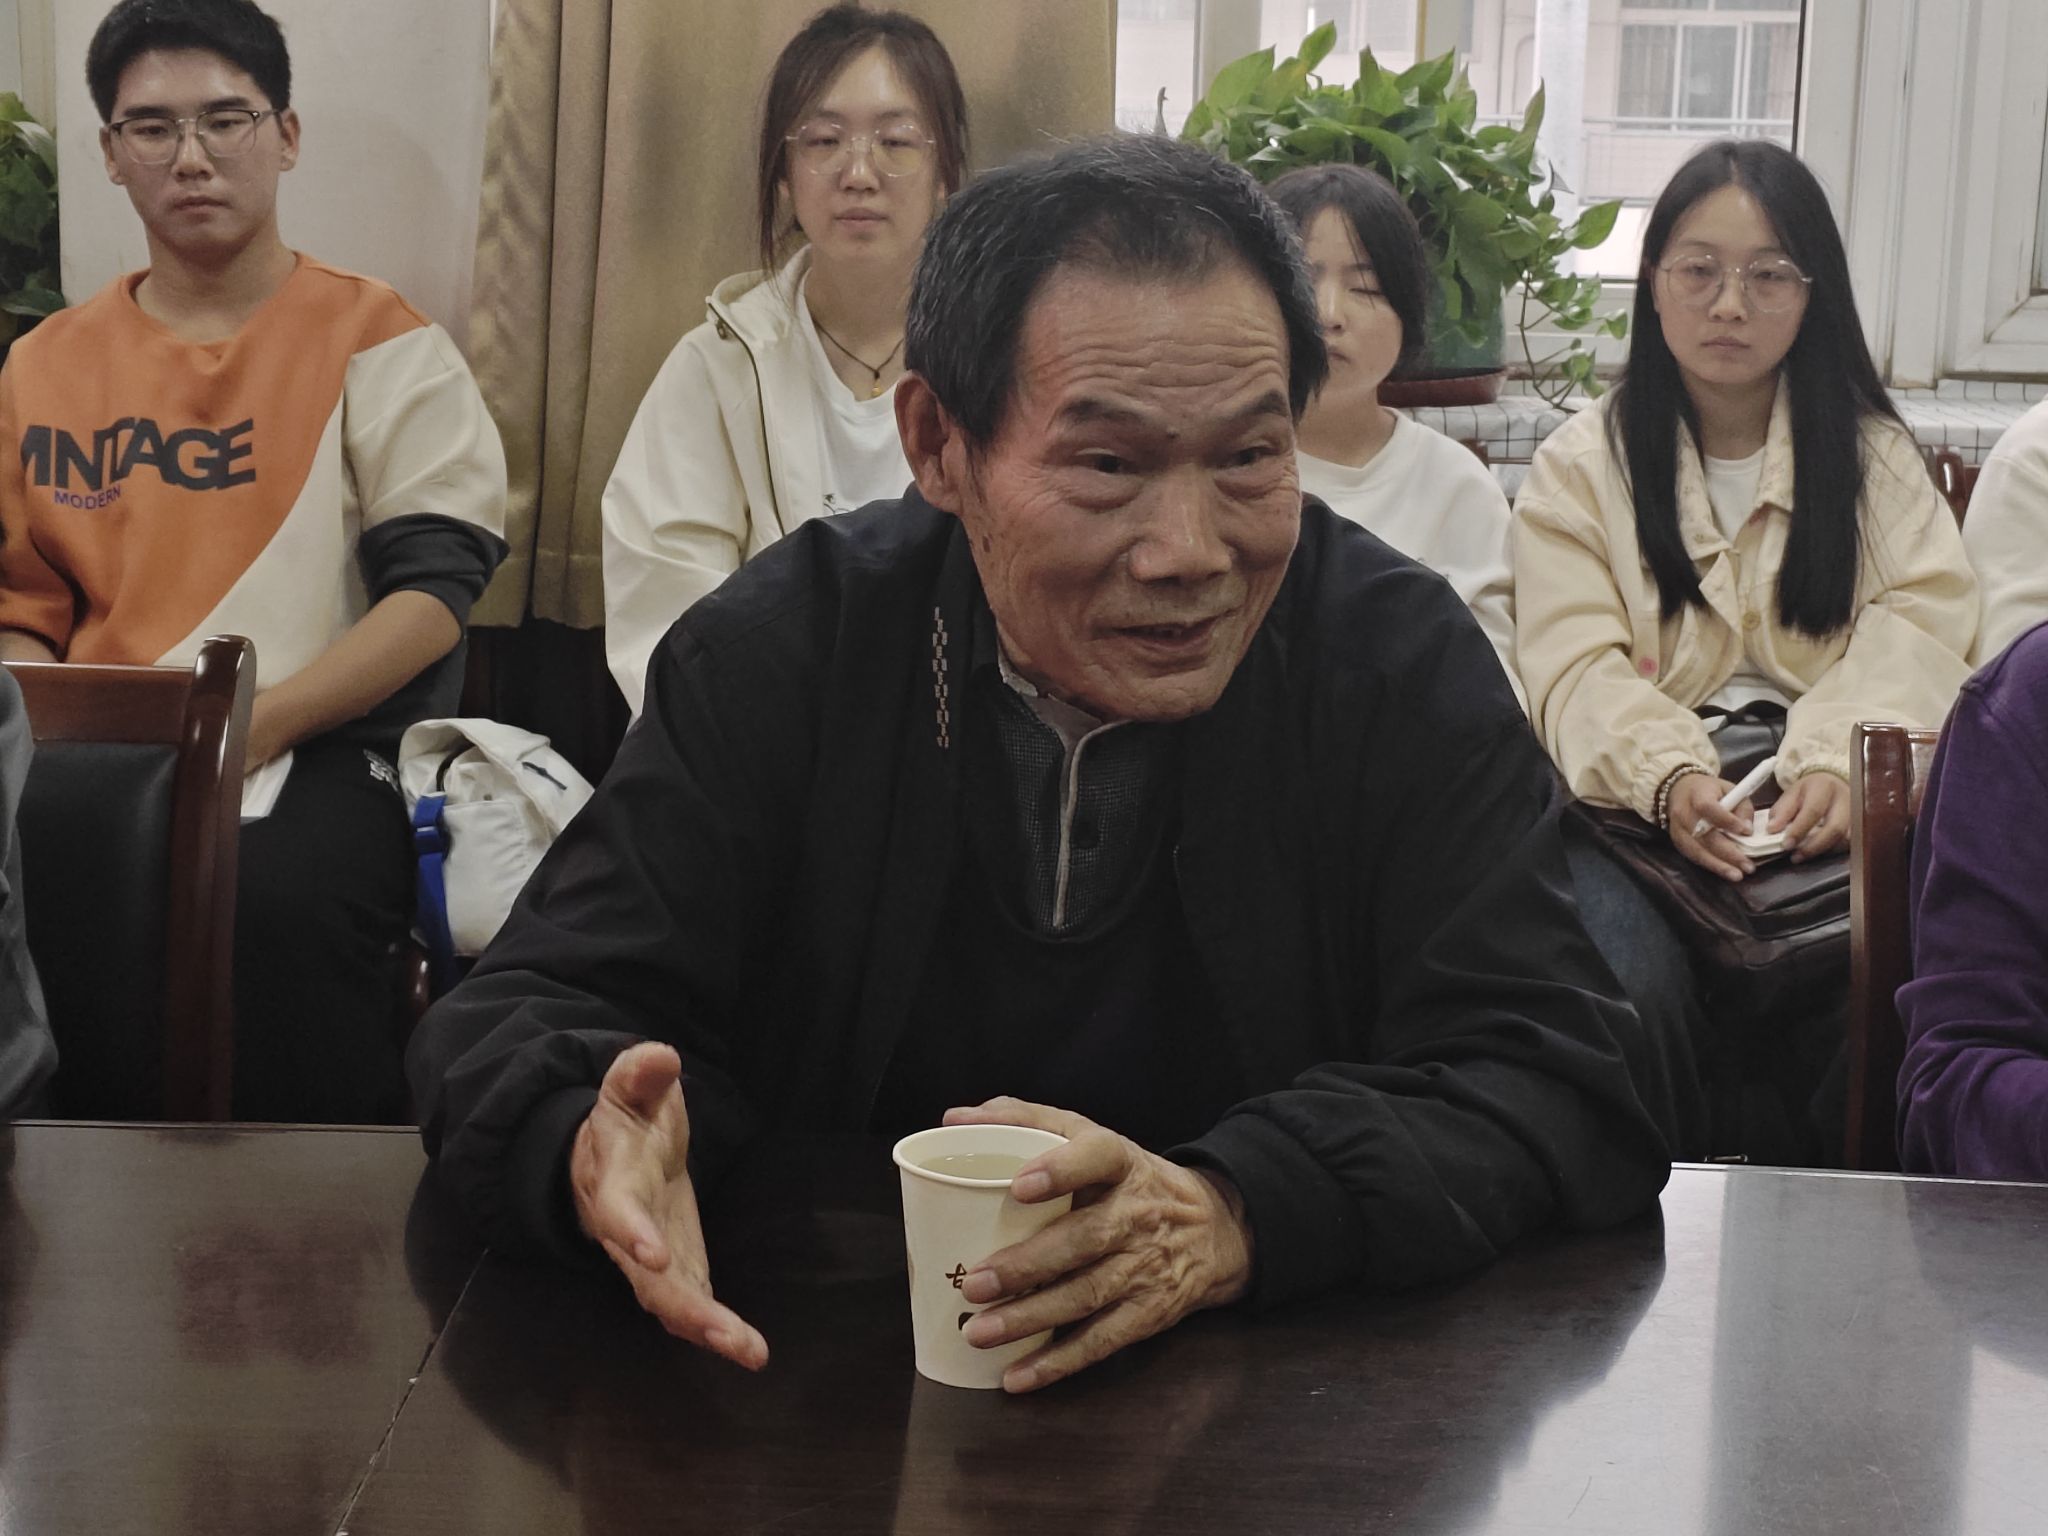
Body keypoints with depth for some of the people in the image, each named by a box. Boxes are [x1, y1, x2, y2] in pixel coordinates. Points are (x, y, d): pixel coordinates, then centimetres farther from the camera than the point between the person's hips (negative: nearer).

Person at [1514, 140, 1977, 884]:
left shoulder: (1876, 457, 14)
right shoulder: (1578, 467, 9)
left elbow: (1917, 632, -1)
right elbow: (1580, 671, -3)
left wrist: (1842, 765, -23)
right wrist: (1668, 778, -25)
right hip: (1646, 804, 0)